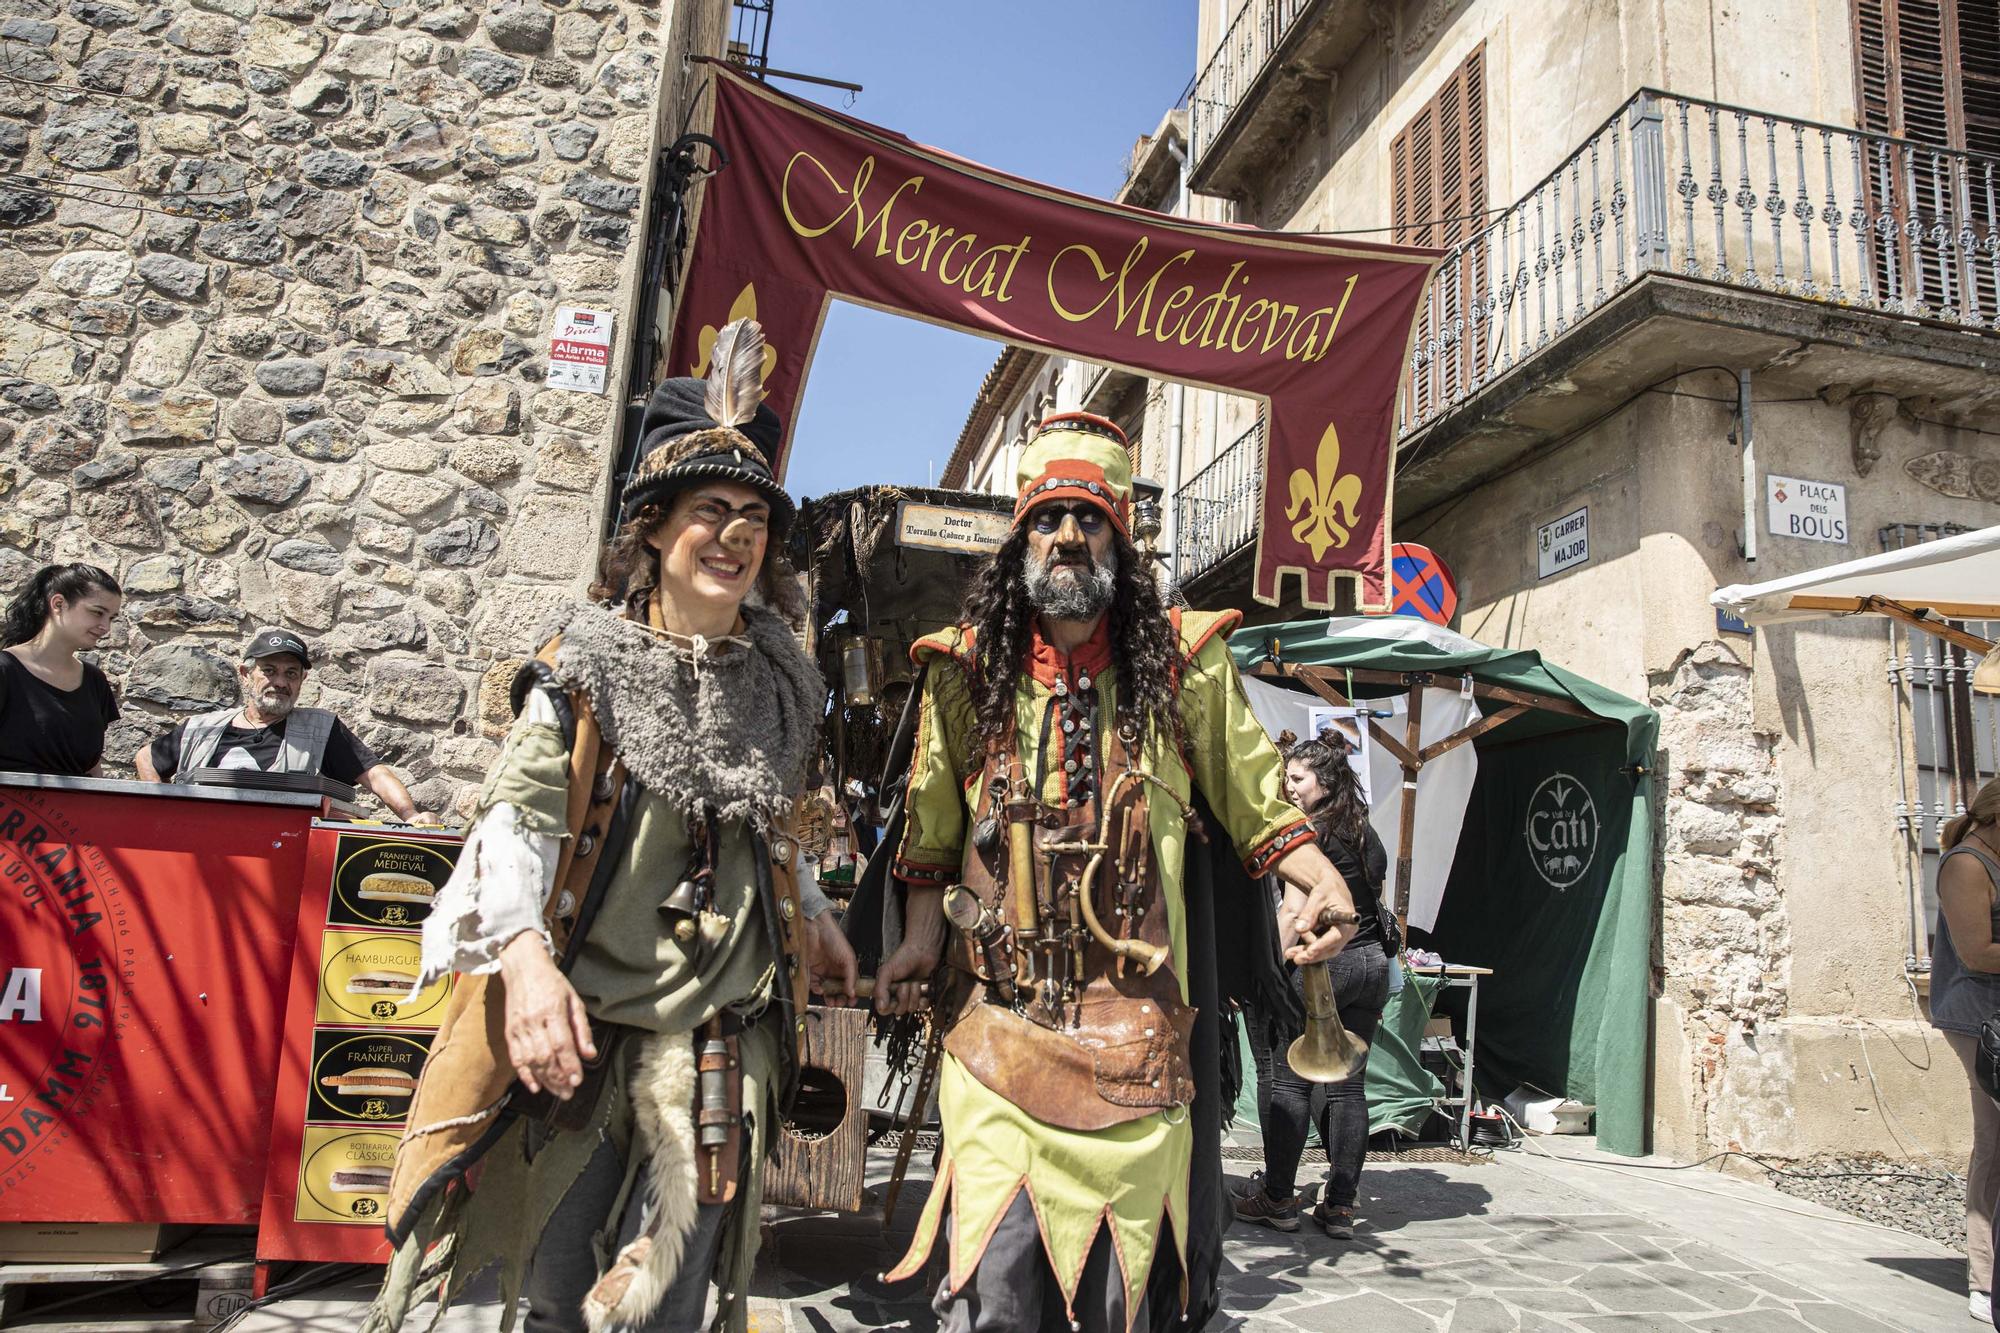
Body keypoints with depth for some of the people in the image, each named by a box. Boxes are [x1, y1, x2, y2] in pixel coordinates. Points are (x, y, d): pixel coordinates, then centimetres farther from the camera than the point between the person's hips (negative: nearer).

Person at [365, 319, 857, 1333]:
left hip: (717, 1032, 2)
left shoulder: (780, 679, 8)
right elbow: (521, 809, -12)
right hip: (577, 1020, -2)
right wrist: (526, 955, -24)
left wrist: (809, 917, 19)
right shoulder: (589, 658, -4)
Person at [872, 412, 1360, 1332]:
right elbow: (932, 819, 11)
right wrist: (920, 937, 5)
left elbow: (1253, 791, 7)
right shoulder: (967, 666, 4)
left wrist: (1319, 879, -7)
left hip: (1133, 1025, 0)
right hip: (997, 1016, 0)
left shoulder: (1179, 656, 2)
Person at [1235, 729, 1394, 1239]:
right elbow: (1372, 903, 17)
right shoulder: (1368, 835, 14)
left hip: (1322, 962, -7)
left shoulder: (1310, 834, -8)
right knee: (1348, 1086, 8)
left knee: (1290, 1082, 1)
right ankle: (1340, 1206, 10)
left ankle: (1278, 1198, 7)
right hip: (1373, 962, 7)